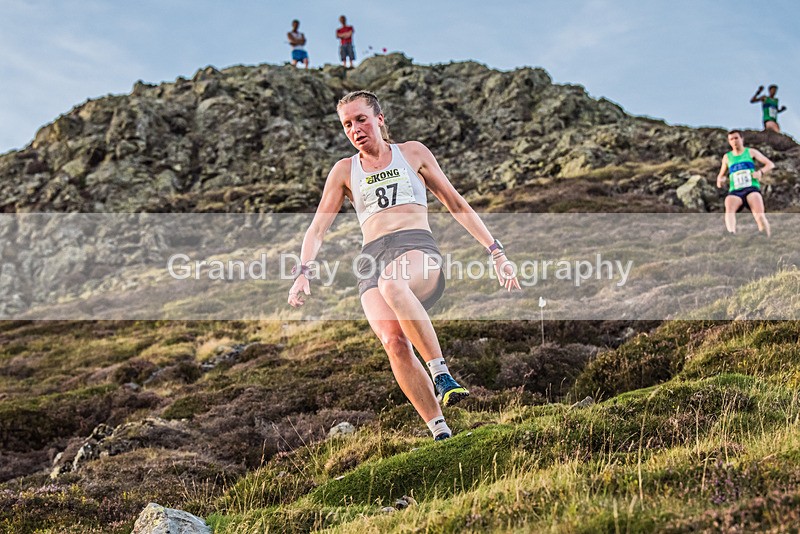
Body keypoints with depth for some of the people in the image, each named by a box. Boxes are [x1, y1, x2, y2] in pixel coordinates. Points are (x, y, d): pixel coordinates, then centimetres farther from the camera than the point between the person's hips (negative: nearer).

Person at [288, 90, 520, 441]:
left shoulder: (412, 153, 18)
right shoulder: (344, 171, 21)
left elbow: (457, 206, 19)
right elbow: (317, 228, 17)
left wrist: (495, 252, 12)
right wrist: (303, 273, -1)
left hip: (417, 246, -2)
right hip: (372, 260, 2)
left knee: (392, 283, -40)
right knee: (394, 342, -27)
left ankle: (440, 373, -34)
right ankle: (439, 431, -23)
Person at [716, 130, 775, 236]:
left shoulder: (751, 152, 15)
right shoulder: (727, 157, 21)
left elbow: (770, 164, 10)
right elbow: (721, 175, 30)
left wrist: (761, 172, -12)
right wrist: (720, 180, 4)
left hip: (752, 188, -1)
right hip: (735, 191, 1)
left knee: (759, 214, -29)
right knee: (729, 208, -36)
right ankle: (732, 234, -58)